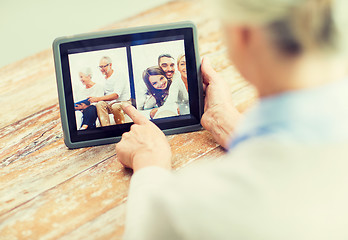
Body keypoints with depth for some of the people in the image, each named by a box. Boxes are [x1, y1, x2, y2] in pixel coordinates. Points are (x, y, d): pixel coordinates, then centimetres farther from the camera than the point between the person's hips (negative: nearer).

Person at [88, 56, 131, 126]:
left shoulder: (119, 77, -7)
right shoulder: (104, 79, 15)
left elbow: (116, 95, -20)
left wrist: (97, 99, -25)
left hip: (123, 103, -5)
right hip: (109, 104, 5)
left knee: (115, 107, -39)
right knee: (100, 104, -28)